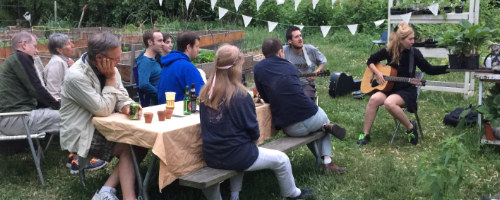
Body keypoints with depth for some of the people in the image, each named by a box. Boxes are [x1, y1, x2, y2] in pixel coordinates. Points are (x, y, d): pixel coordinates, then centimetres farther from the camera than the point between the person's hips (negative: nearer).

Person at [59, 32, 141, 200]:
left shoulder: (110, 68, -1)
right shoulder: (76, 76, -24)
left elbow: (121, 96, 2)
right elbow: (104, 110, -23)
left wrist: (128, 107, -22)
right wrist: (110, 78, -18)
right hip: (81, 135, -7)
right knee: (129, 148, -18)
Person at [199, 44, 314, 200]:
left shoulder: (205, 93, -2)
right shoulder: (240, 95, -20)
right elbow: (252, 128, -12)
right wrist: (254, 142, 12)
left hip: (210, 157, 7)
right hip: (235, 156, -7)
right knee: (281, 159, 13)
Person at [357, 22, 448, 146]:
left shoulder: (414, 53, -4)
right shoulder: (389, 51, 0)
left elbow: (429, 69, -1)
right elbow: (370, 61, 11)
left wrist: (448, 68, -12)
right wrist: (377, 73, -4)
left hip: (407, 91, -3)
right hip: (389, 88, 3)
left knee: (389, 102, -34)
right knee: (374, 99, -27)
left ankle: (411, 127, -10)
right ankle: (365, 134, -18)